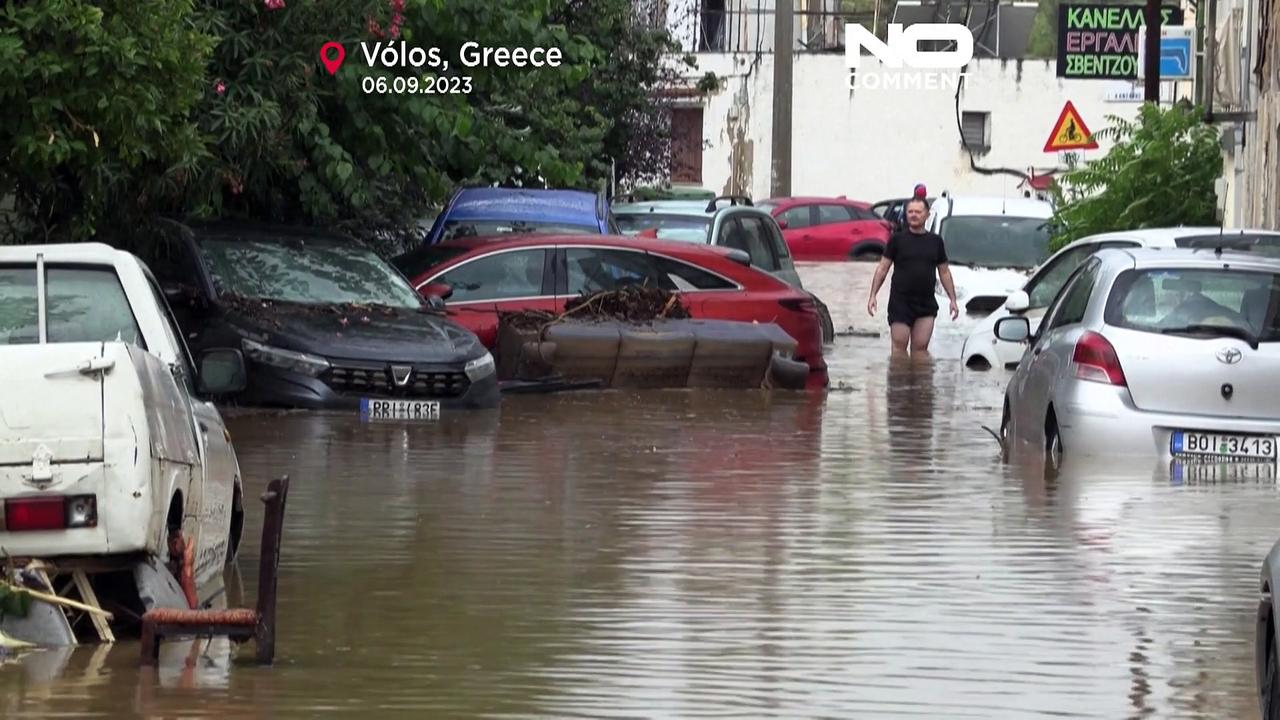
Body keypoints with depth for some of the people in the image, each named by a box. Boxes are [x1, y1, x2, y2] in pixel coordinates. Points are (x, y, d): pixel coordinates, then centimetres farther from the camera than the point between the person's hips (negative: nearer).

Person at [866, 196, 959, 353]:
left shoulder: (935, 241, 10)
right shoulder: (897, 239, 3)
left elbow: (944, 272, 17)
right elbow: (882, 268, 4)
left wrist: (953, 300, 11)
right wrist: (873, 296, -4)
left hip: (926, 305, 2)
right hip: (900, 303, -2)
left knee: (920, 348, -1)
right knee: (899, 347, -4)